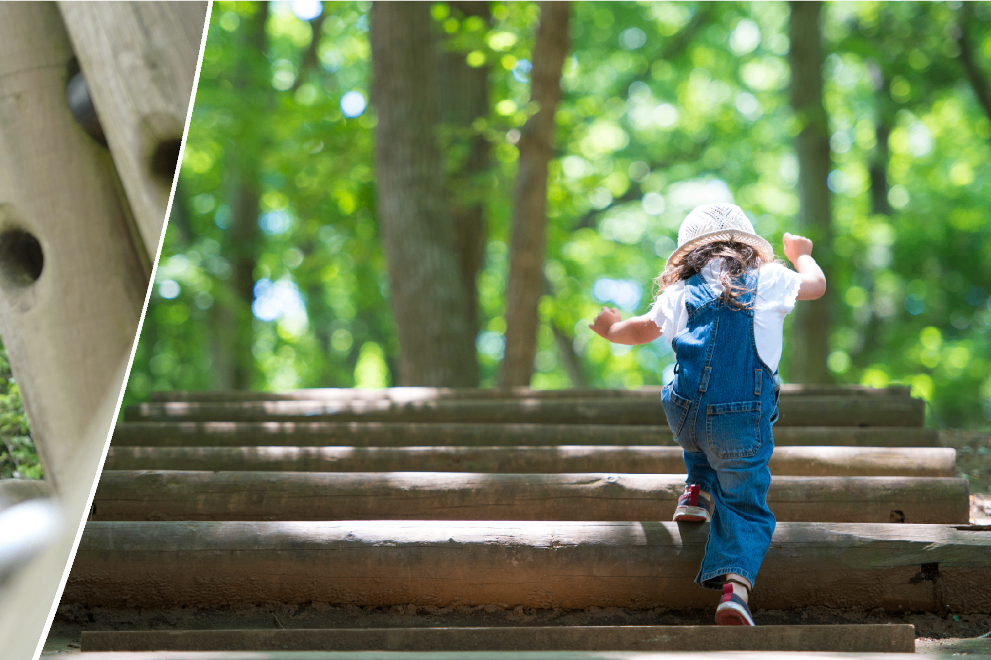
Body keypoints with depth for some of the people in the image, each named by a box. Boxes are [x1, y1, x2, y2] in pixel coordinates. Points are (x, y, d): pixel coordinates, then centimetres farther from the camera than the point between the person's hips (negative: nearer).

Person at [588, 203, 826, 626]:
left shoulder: (681, 293, 11)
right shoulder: (769, 281, 9)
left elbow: (643, 330, 23)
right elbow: (816, 284, 26)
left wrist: (611, 330, 45)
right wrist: (800, 255, 47)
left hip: (683, 415, 2)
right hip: (742, 424, -2)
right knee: (745, 506, 4)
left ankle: (697, 489, 31)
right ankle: (736, 582, -18)